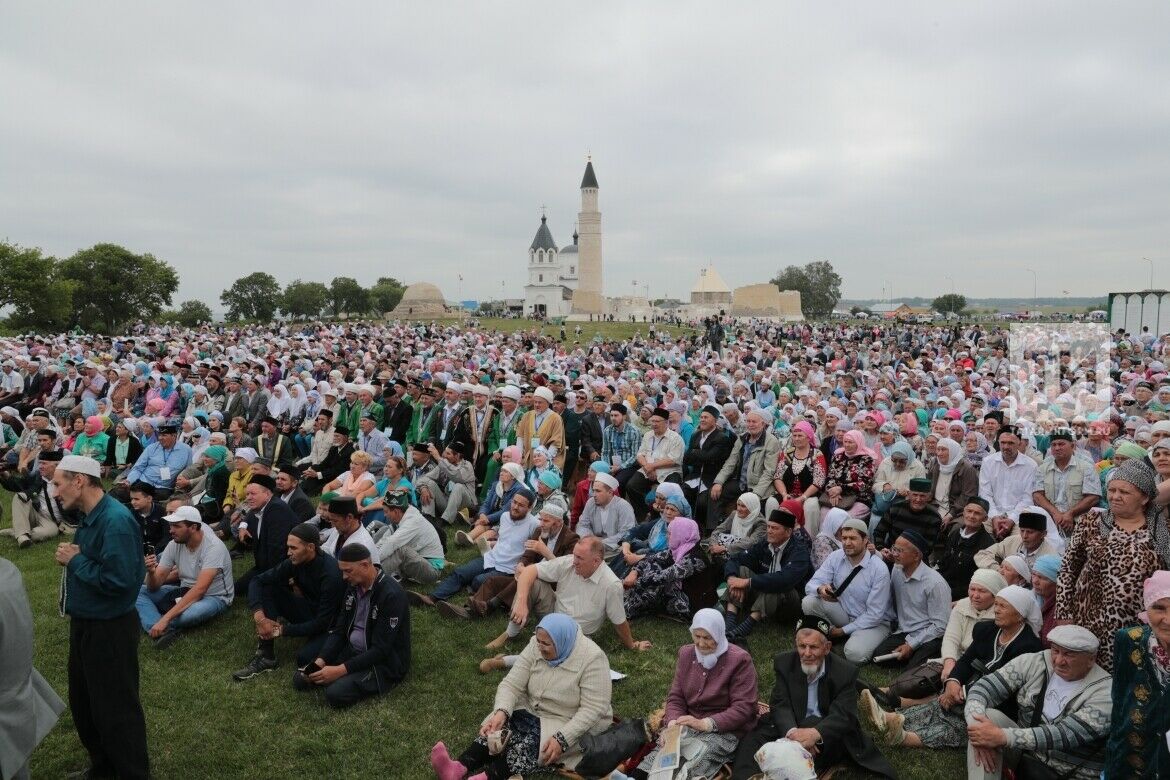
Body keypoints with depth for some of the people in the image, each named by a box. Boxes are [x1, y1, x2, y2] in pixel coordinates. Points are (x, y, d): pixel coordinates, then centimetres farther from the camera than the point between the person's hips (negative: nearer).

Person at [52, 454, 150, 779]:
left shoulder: (115, 521, -27)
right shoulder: (90, 515, 5)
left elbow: (118, 580, -32)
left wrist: (75, 560, -21)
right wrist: (71, 556, -4)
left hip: (110, 629, -10)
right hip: (84, 622, 10)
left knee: (115, 707, 5)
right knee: (82, 701, 24)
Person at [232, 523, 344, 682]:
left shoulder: (331, 573, -31)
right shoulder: (294, 562, -11)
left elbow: (322, 623, -27)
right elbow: (257, 581, -9)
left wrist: (282, 630, -21)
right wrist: (259, 616, -24)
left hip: (329, 625, -7)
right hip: (308, 610, 7)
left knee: (304, 658, -36)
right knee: (267, 588, -12)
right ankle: (265, 656, -12)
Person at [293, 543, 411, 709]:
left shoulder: (391, 595, -25)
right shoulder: (353, 586, 1)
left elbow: (381, 650, -24)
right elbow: (339, 630, 5)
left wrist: (340, 670, -26)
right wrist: (321, 661, -11)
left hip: (383, 663, -7)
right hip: (352, 650, 8)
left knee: (336, 694, -27)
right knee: (301, 678, -3)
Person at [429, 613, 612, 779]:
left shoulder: (592, 658, -23)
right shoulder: (536, 646, -8)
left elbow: (593, 709, -24)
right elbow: (512, 684, -10)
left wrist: (562, 740, -33)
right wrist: (501, 712, -29)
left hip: (571, 725, -4)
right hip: (533, 711, 5)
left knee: (529, 744, -30)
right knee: (500, 728, -21)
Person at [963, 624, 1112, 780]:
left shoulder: (1105, 693, -16)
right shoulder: (1034, 662, -4)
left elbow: (1065, 735, -27)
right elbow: (984, 686, -8)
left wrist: (1003, 737, -35)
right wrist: (976, 720, -30)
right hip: (1023, 753, 4)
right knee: (989, 715, -24)